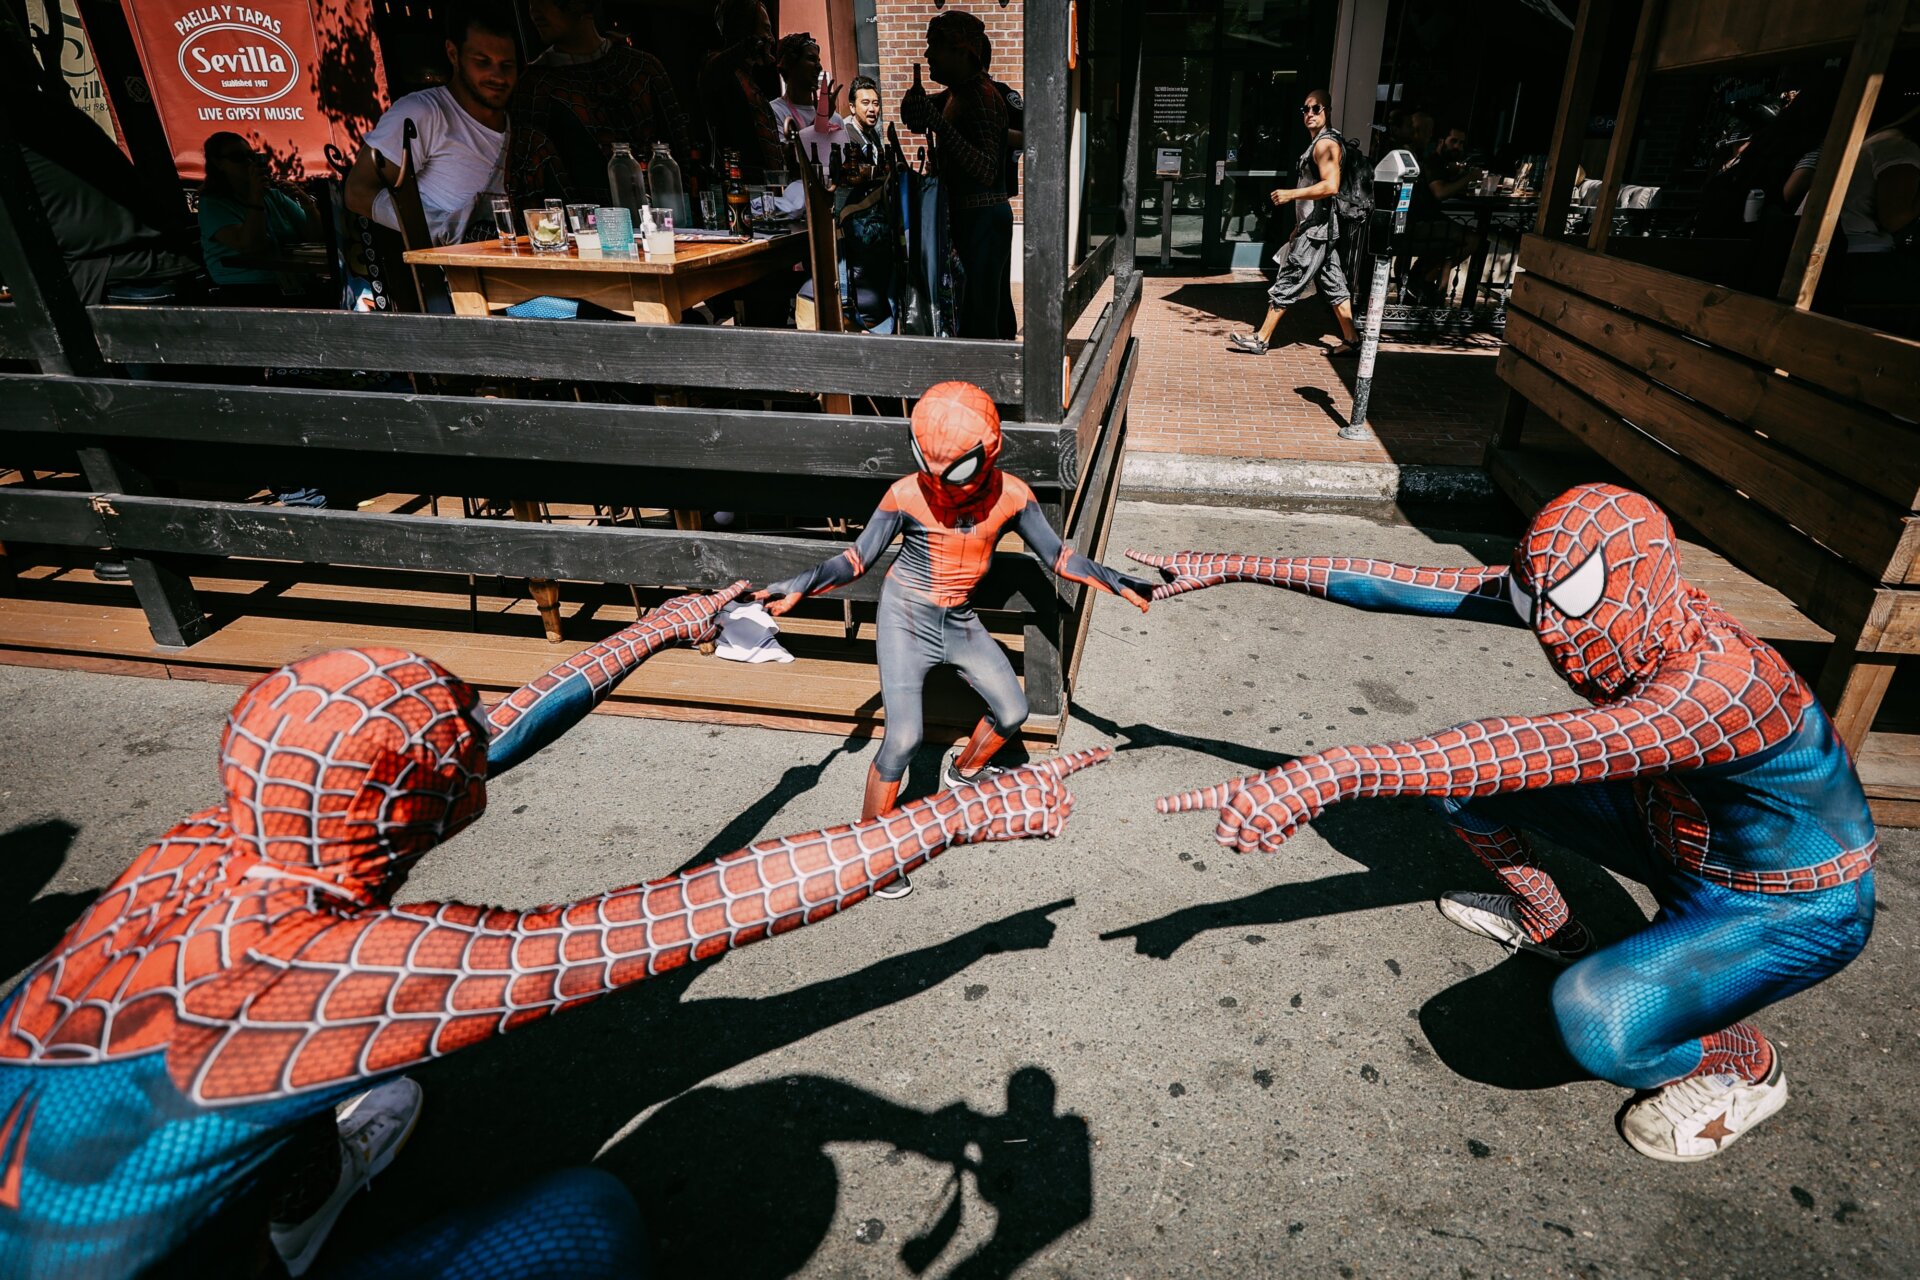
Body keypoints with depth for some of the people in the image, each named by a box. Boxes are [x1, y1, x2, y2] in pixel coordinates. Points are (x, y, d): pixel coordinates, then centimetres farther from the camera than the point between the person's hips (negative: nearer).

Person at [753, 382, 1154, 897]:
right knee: (903, 738, -12)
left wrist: (1117, 583, -15)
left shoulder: (1010, 494, -13)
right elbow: (858, 559, -13)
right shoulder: (907, 494, -20)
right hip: (906, 618, -4)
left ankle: (964, 770, 41)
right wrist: (802, 585, -29)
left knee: (1012, 711, 9)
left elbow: (1058, 556, -5)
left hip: (961, 622, 4)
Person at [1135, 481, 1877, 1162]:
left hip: (1796, 908, -7)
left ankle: (1745, 1066, 4)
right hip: (1675, 832, 7)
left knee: (1595, 1019, -33)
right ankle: (1544, 924, 23)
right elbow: (1407, 585, -21)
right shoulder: (1578, 594, -18)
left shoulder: (1715, 689, -39)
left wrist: (1330, 774, -65)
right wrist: (1238, 569, -25)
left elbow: (1526, 753, -55)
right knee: (1456, 771, -3)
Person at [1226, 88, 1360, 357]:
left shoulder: (1325, 144, -12)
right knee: (1334, 286, 9)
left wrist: (1290, 194, -22)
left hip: (1315, 231, -10)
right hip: (1317, 229, 10)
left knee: (1286, 284, -5)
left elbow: (1331, 186, -24)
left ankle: (1260, 339, 0)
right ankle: (1351, 340, 12)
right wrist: (1299, 228, 23)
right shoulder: (1318, 143, 19)